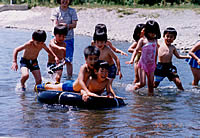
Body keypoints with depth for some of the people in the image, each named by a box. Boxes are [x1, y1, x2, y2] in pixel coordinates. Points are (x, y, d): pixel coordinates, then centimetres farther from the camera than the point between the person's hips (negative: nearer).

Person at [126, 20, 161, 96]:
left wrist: (155, 63, 21)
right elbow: (136, 50, -9)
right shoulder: (143, 40, -5)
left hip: (151, 65, 4)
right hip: (143, 64, -4)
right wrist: (132, 60, -22)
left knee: (151, 84, 4)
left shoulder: (155, 40, 8)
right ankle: (132, 89, 14)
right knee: (142, 83, -11)